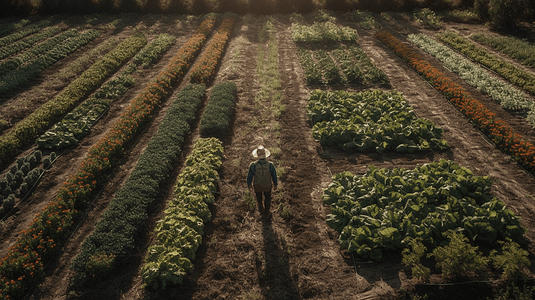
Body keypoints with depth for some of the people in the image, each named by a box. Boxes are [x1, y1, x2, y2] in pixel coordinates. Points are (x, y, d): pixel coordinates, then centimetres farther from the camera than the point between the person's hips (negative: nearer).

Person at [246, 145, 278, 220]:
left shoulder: (253, 165, -34)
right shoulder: (270, 165, -32)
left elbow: (249, 176, -17)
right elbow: (274, 176, -15)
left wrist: (249, 185, 5)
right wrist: (275, 185, 6)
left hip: (257, 185, 1)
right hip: (267, 185, 0)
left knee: (259, 197, 32)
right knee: (267, 199, 28)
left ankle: (261, 209, 59)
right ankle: (266, 213, 48)